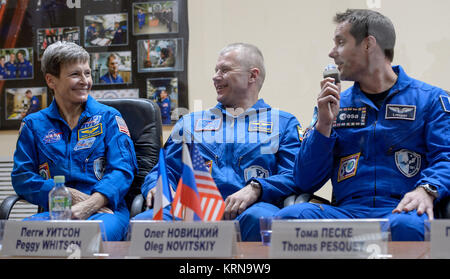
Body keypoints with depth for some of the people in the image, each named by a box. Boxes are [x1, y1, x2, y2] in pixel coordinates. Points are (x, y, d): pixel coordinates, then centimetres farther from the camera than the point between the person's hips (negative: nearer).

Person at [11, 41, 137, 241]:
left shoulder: (108, 118, 14)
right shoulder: (33, 125, 18)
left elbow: (122, 170, 1)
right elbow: (21, 177, 7)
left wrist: (88, 205, -18)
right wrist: (69, 195, -11)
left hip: (104, 209, -2)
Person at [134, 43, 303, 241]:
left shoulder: (283, 123, 21)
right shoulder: (190, 122, 32)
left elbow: (293, 176, 6)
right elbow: (166, 170, 24)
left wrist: (255, 189, -15)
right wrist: (157, 187, -2)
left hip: (247, 209, -2)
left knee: (259, 219, -41)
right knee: (142, 223, -32)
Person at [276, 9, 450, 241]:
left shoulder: (430, 99, 12)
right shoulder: (334, 104, 21)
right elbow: (305, 182, 14)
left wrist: (426, 189, -23)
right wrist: (324, 125, 1)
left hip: (399, 211, -3)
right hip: (347, 211, 3)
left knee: (407, 225, -40)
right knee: (290, 216, -29)